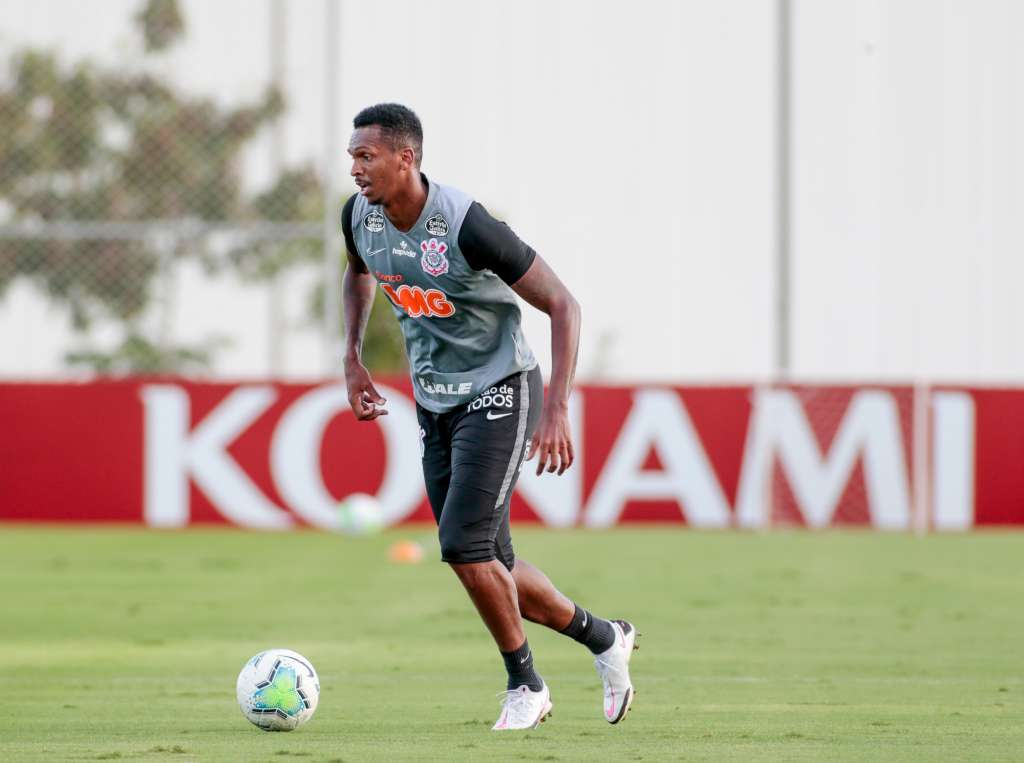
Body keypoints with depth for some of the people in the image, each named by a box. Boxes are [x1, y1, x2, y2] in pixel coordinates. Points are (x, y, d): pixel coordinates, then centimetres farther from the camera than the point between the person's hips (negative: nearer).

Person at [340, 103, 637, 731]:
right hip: (434, 402, 7)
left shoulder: (467, 226, -26)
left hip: (498, 393, -7)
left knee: (465, 547, -19)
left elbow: (563, 306, -19)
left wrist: (557, 408, -25)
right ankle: (605, 638, 28)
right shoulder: (360, 216, -5)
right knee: (490, 567, 7)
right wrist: (353, 359, 11)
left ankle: (525, 683, 2)